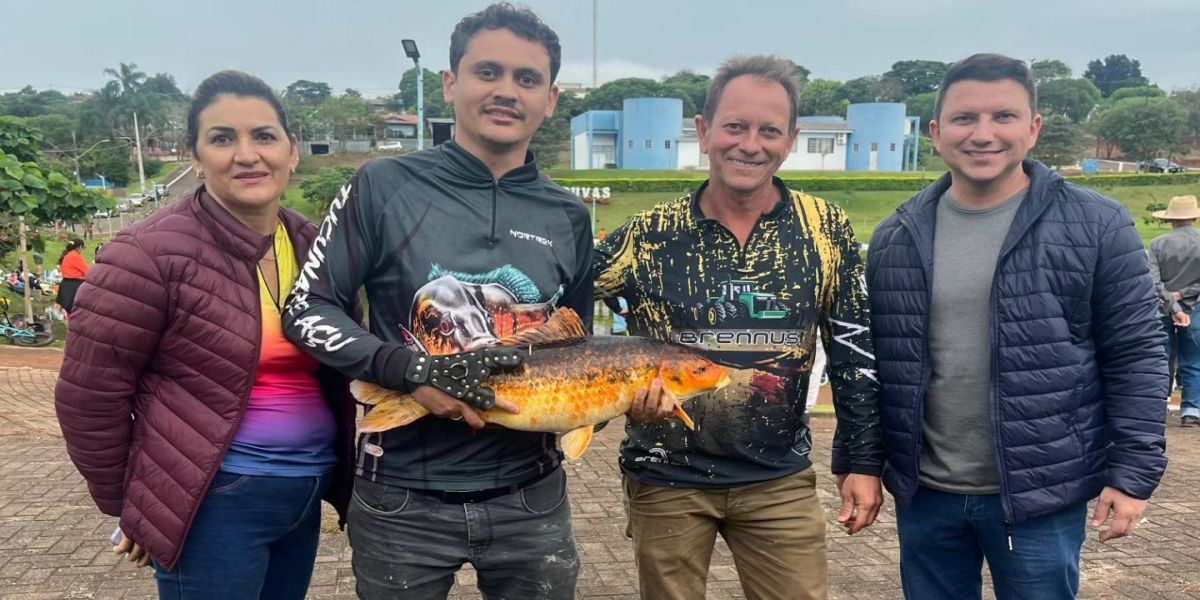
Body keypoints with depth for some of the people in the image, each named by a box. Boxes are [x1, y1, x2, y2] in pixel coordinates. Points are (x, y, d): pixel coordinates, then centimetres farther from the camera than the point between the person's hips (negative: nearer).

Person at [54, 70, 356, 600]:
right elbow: (89, 395, -9)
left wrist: (342, 471, 12)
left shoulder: (312, 245, 5)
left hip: (305, 494, 6)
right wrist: (130, 506, -1)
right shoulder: (154, 252, -14)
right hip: (213, 502, -6)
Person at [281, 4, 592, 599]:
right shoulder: (384, 186, -7)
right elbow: (307, 311, -6)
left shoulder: (568, 219, 4)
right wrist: (413, 372, -18)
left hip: (530, 496, 3)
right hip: (401, 497, -2)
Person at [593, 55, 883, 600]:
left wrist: (863, 461, 0)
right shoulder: (649, 234, -8)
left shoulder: (826, 231, -4)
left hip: (780, 480, 1)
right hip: (666, 479, 0)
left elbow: (856, 352, 2)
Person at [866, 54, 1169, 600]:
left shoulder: (1096, 226, -6)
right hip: (925, 494, 3)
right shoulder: (896, 238, 2)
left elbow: (1135, 356, -4)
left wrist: (1133, 472, -7)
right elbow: (875, 362, 7)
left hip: (1040, 495, -3)